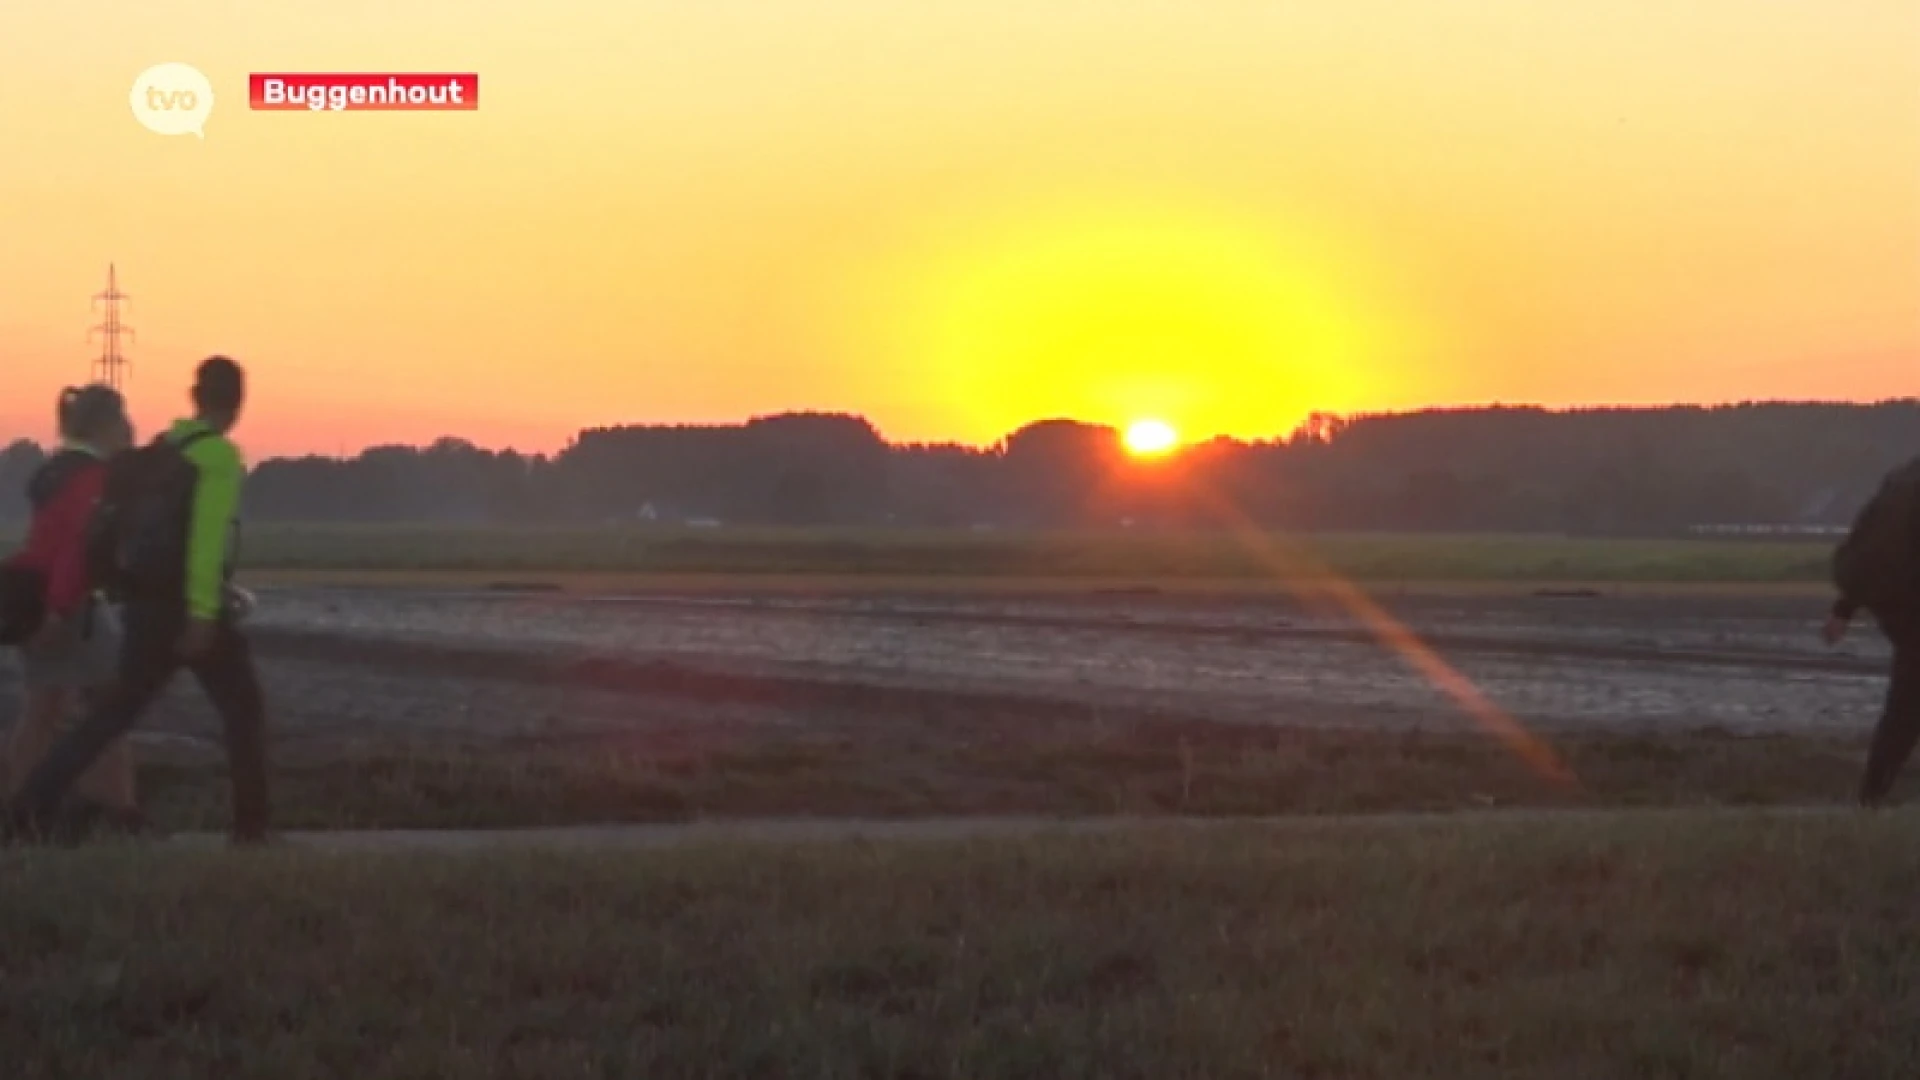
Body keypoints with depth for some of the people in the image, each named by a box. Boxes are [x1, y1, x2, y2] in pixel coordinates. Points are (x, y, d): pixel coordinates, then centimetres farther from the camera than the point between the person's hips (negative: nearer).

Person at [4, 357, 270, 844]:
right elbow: (207, 536, -21)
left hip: (148, 605, 7)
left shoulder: (161, 449, 13)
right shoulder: (219, 455, -11)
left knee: (116, 711, 12)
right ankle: (250, 824, 7)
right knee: (244, 710, 8)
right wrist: (202, 615, -24)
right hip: (193, 609, -7)